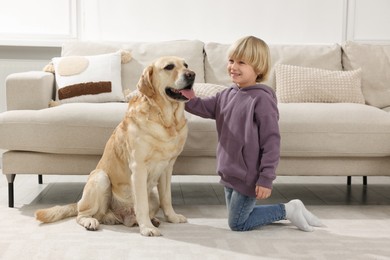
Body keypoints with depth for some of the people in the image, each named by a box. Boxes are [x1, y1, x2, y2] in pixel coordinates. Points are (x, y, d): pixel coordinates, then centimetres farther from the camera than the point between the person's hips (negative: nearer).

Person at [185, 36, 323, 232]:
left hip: (248, 177, -8)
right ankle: (288, 210, 30)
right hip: (230, 174, 8)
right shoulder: (227, 95, 4)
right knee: (238, 216, 20)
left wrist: (266, 179, -22)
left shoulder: (261, 99, -20)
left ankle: (287, 210, 14)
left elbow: (271, 142, -21)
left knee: (237, 224, 3)